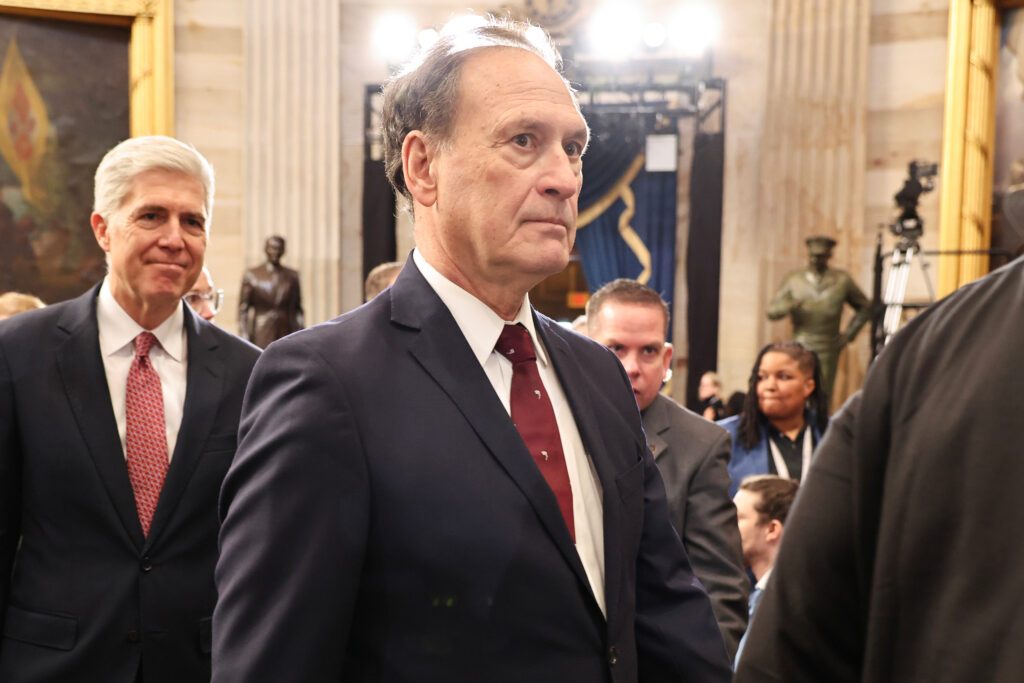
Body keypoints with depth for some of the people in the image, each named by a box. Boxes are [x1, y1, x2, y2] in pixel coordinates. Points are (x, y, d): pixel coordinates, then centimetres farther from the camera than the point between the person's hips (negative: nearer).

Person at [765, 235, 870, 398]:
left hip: (827, 352, 0)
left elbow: (864, 308, 19)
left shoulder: (842, 280, 8)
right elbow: (770, 311, 5)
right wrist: (788, 306, -17)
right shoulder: (793, 279, 7)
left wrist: (849, 334, 8)